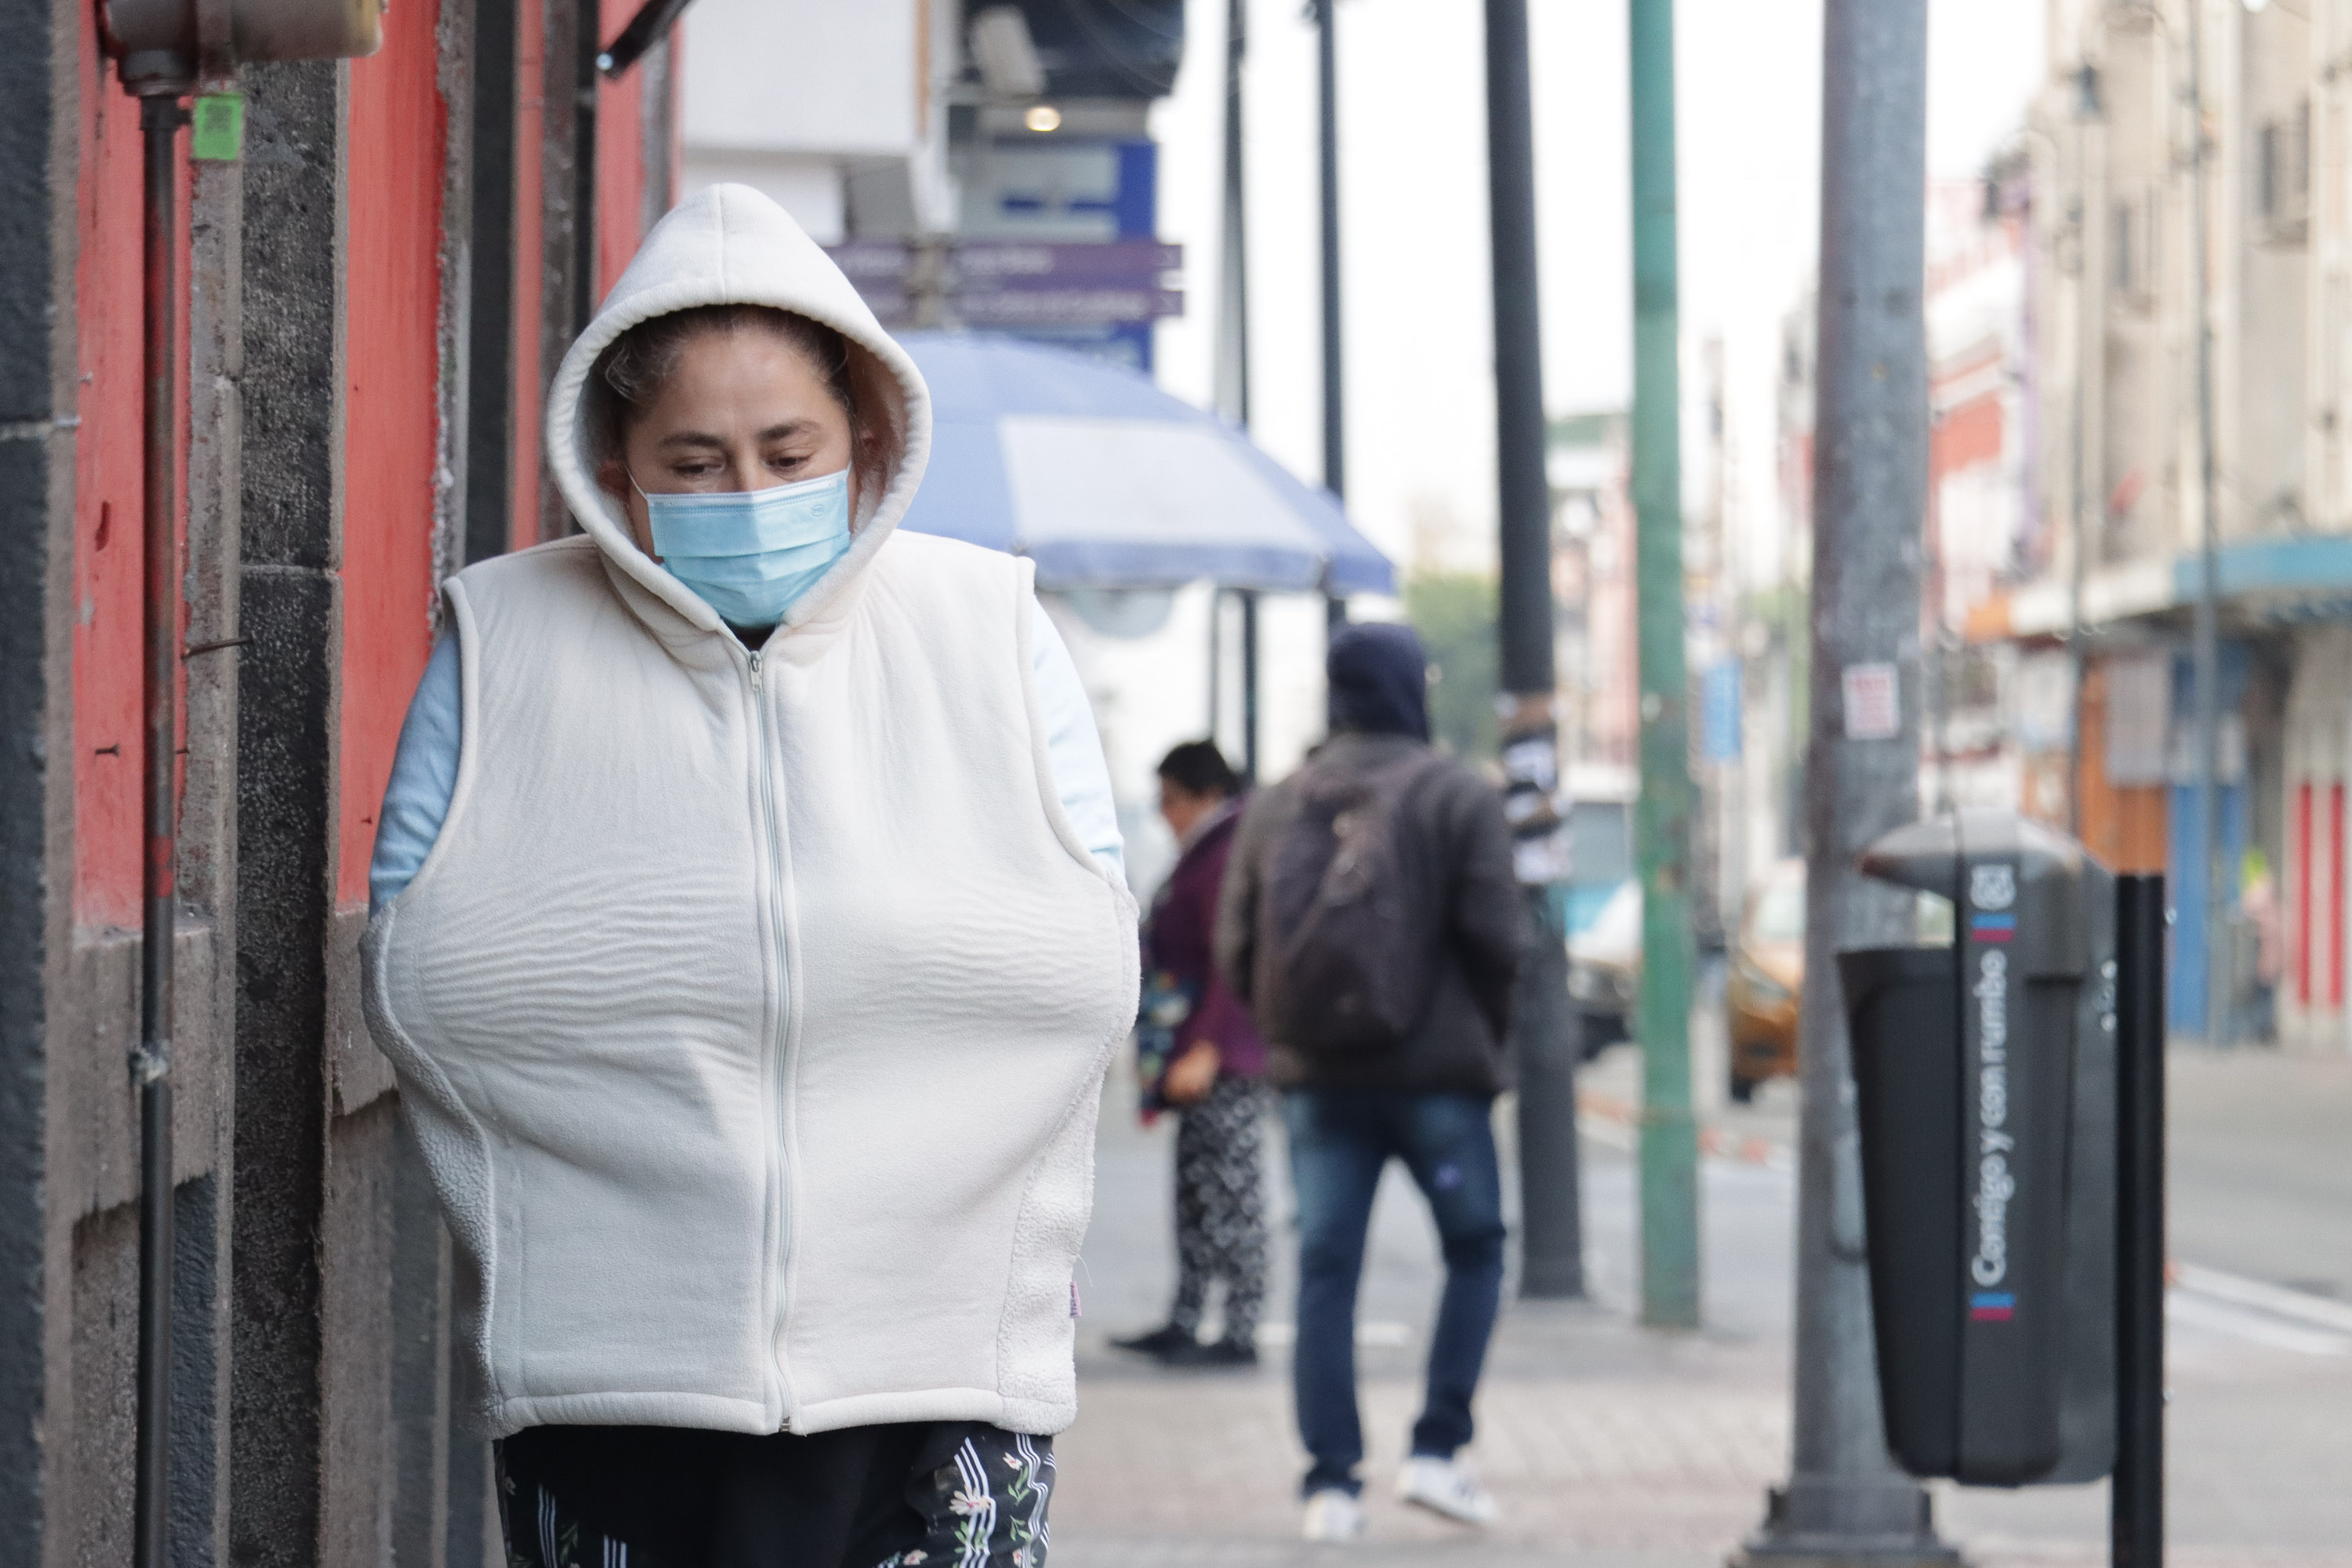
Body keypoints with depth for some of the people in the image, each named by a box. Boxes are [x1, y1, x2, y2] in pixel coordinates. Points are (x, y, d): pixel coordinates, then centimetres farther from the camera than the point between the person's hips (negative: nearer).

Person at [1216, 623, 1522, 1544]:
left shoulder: (1276, 808, 9)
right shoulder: (1458, 799, -4)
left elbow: (1236, 951, 7)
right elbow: (1496, 938, -10)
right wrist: (1486, 1033, 7)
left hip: (1316, 1078, 3)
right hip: (1436, 1071, -3)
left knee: (1326, 1272, 5)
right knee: (1475, 1249, 12)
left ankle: (1332, 1483, 0)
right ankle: (1437, 1450, 2)